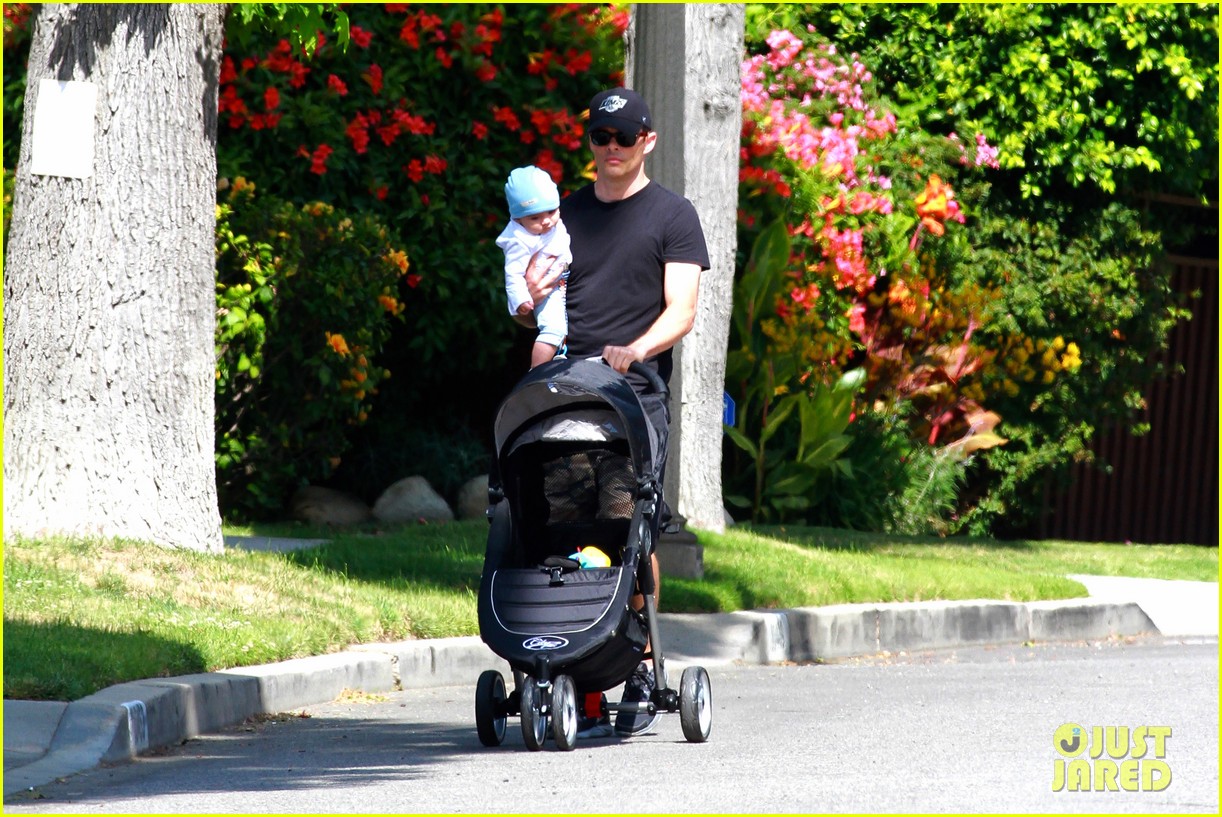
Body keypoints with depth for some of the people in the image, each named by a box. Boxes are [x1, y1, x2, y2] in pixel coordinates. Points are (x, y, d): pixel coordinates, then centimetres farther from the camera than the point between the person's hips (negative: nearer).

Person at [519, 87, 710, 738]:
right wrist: (532, 297, -3)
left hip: (636, 391, -3)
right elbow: (539, 315, 22)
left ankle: (638, 673, -5)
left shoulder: (671, 216, 8)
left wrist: (636, 349, -21)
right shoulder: (566, 213, 20)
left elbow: (682, 310, -2)